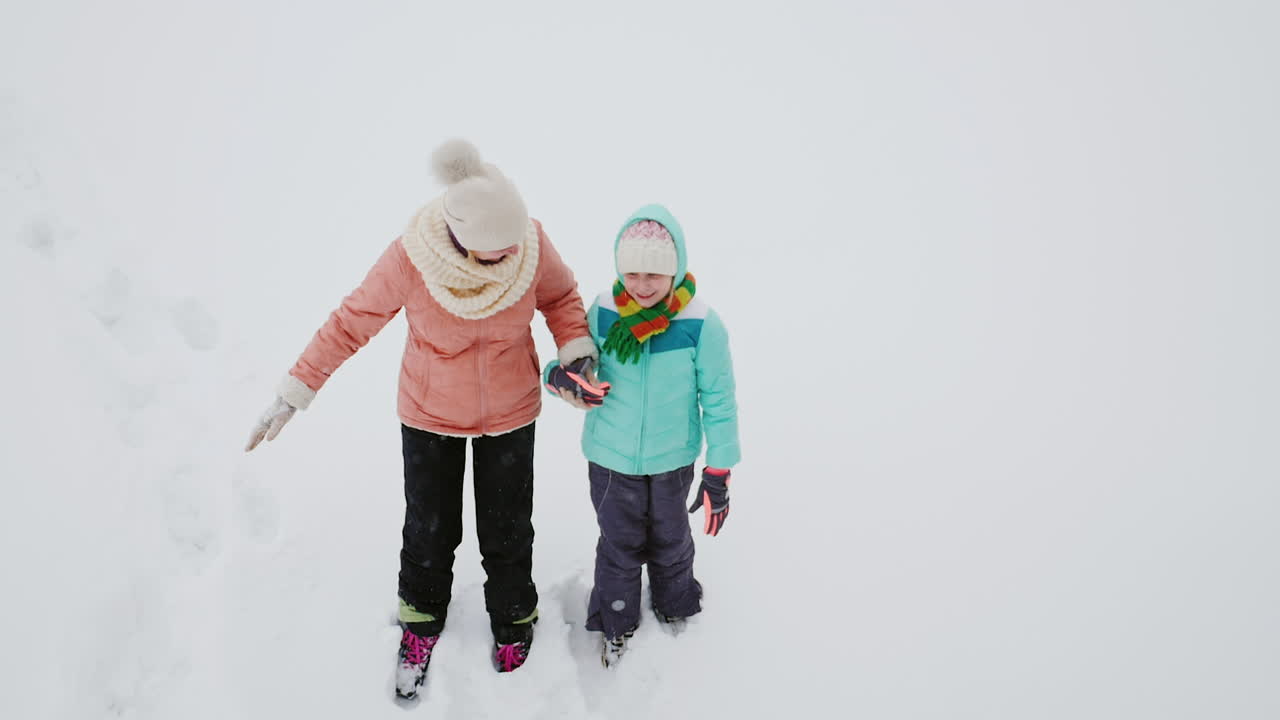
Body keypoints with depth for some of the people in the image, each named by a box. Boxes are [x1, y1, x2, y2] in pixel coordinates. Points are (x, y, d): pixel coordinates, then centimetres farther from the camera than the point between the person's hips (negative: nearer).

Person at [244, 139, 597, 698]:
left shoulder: (530, 242, -24)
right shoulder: (410, 258, -28)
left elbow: (560, 296, -4)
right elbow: (351, 322, -15)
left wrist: (576, 347, -20)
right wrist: (294, 393, -15)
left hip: (509, 413, 1)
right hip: (430, 416, -1)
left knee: (507, 529, 15)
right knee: (429, 529, 14)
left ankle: (512, 620, 44)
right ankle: (422, 620, 45)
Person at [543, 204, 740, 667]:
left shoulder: (701, 325, -20)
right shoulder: (602, 313, -15)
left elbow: (718, 402, -11)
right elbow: (574, 364, -1)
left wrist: (718, 474, -6)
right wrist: (561, 376, -27)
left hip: (673, 460, -1)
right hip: (610, 458, 1)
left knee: (669, 538, 23)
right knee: (618, 543, 18)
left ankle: (673, 606, 53)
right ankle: (617, 623, 44)